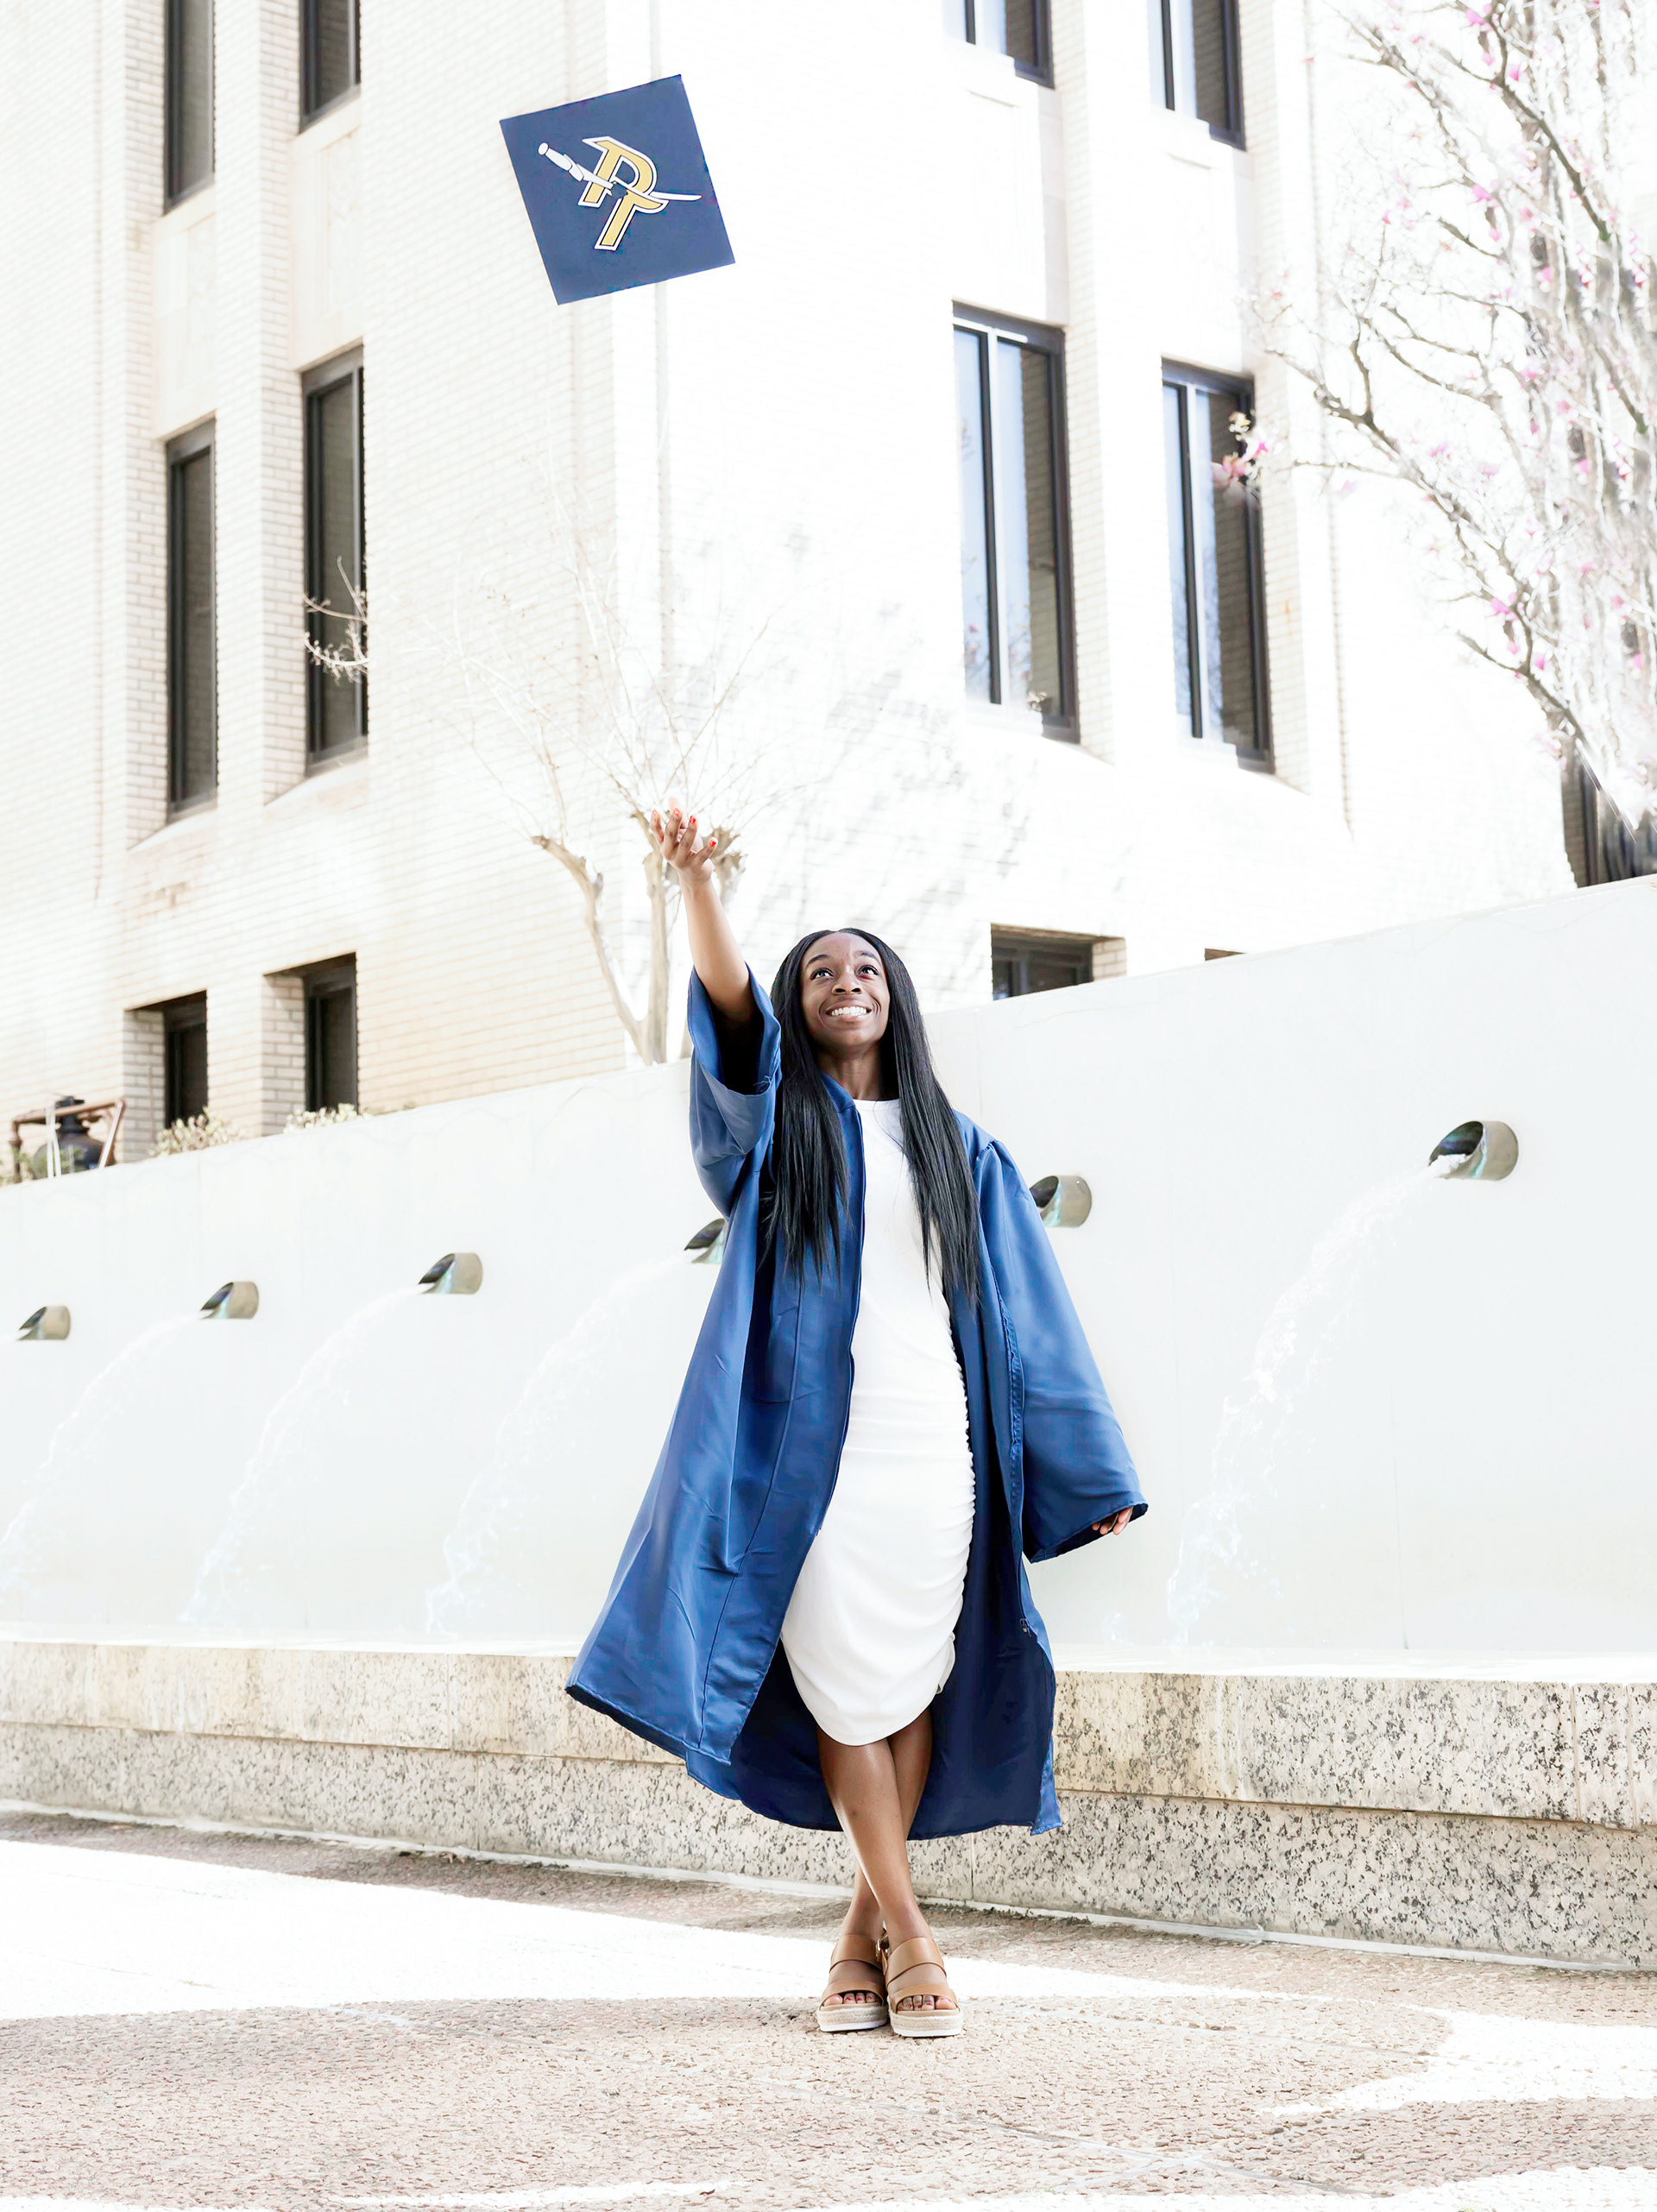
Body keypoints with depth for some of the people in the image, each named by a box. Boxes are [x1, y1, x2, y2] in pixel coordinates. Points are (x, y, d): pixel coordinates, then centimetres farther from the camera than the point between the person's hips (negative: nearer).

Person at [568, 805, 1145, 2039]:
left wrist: (1088, 1468, 10)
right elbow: (730, 1009, -10)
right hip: (816, 1447, -2)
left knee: (916, 1686, 0)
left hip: (936, 1450, 2)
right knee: (849, 1689, -6)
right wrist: (699, 884, -29)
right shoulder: (779, 1119, 11)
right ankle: (909, 1939, 3)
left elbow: (1024, 1306, 15)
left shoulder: (957, 1147, 17)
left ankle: (866, 1932, 11)